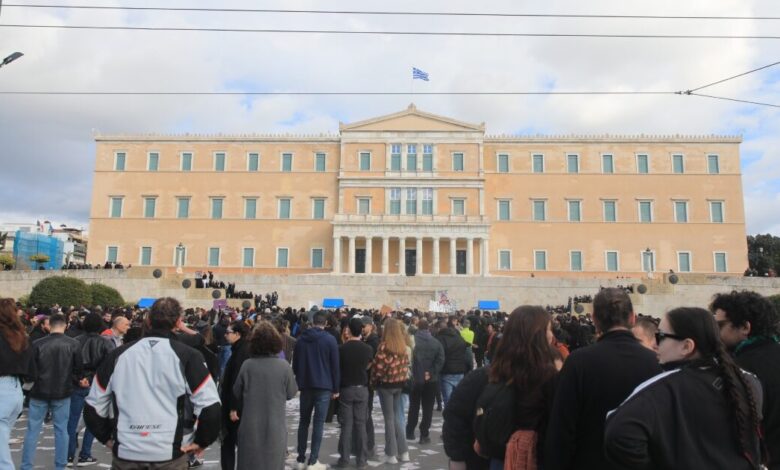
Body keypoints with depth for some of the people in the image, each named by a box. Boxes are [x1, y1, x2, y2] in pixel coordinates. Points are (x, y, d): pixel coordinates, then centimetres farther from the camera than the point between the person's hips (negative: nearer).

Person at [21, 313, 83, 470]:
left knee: (33, 430, 10)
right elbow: (78, 369, -2)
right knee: (61, 430, 8)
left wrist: (31, 383, 16)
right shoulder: (74, 344, -7)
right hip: (62, 392, 0)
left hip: (39, 392, 0)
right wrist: (78, 380, 18)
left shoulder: (37, 344, -8)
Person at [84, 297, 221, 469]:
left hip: (125, 454, 2)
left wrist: (108, 438, 19)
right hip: (169, 456, -2)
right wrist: (201, 442, -1)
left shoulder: (119, 354, 3)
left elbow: (93, 406, 10)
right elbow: (210, 407, -14)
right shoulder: (187, 356, -8)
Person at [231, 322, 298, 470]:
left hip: (250, 426, 1)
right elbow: (291, 393, -2)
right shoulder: (284, 366, -14)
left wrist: (235, 408, 23)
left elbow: (237, 393, 3)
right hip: (275, 426, -1)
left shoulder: (247, 365, -11)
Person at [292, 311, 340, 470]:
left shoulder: (301, 339, 7)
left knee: (304, 422, 12)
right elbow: (335, 366, -5)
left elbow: (295, 364, 11)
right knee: (318, 423, -1)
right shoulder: (330, 339, -5)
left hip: (305, 385, 4)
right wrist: (335, 388, 1)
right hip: (323, 386, -4)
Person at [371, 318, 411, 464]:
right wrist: (402, 378, 14)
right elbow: (406, 364, 6)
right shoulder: (403, 345, 3)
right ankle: (403, 452, 18)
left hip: (386, 385, -6)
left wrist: (373, 381, 0)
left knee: (389, 419, 3)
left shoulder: (384, 346, -16)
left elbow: (378, 366, -16)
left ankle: (391, 454, 10)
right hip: (399, 384, 6)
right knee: (395, 417, 17)